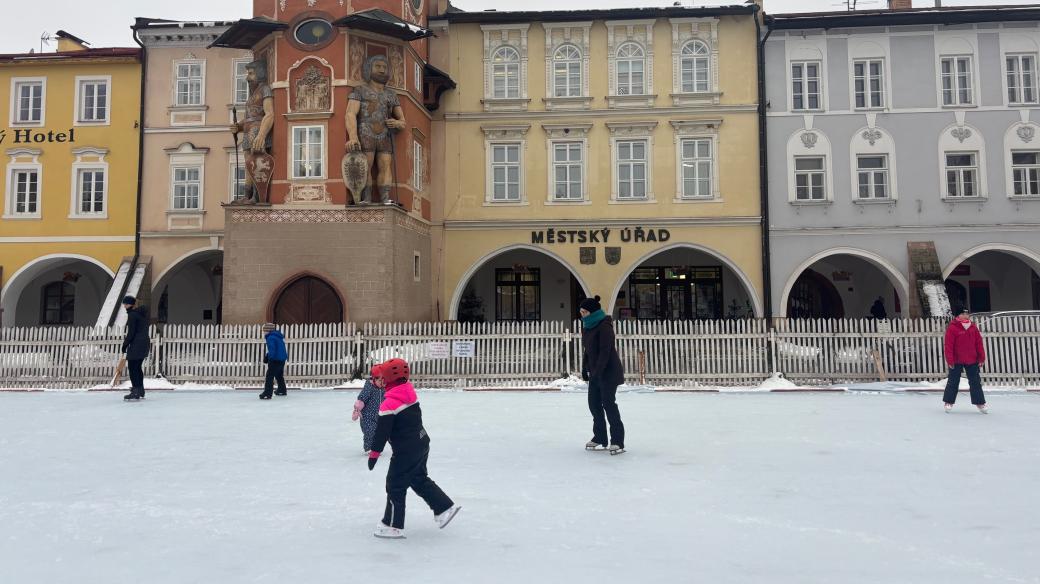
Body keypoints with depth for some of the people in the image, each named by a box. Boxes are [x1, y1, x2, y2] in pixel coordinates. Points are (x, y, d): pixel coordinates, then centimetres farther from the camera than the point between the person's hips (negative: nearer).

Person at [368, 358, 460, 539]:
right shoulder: (410, 394, 5)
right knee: (419, 479, 22)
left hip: (406, 450, -9)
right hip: (421, 443, 9)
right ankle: (445, 507, 23)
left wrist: (374, 453, -9)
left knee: (395, 485, 4)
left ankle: (393, 526, 12)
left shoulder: (389, 403, -20)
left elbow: (382, 431, -18)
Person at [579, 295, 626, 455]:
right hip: (595, 372, 9)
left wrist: (597, 371, -25)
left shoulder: (604, 327, -17)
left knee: (609, 404, -7)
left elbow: (605, 352, -22)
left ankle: (618, 441, -1)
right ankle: (600, 438, 19)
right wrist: (585, 368, 10)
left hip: (609, 372, -9)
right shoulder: (587, 327, 11)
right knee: (594, 404, 10)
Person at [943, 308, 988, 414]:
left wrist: (981, 357, 3)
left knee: (975, 382, 9)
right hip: (957, 361, -4)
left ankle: (980, 402, 19)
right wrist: (950, 360, -15)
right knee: (953, 382, 4)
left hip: (972, 361, 4)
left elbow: (979, 343, 7)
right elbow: (948, 345, -12)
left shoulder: (973, 327, 5)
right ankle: (948, 402, 15)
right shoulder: (952, 328, -10)